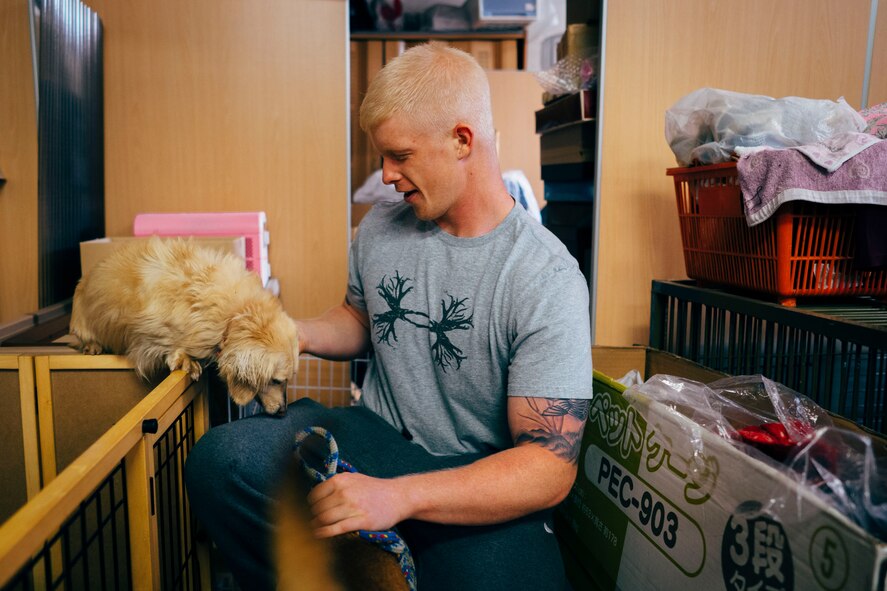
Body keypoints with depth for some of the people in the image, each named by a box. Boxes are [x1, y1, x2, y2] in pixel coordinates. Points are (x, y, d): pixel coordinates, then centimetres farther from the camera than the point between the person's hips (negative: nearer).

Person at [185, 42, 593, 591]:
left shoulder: (548, 279, -16)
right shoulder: (380, 227, 3)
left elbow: (550, 467, -19)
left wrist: (399, 496, -29)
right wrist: (297, 334, 0)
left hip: (481, 477, -3)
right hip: (376, 437, 4)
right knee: (219, 459, -21)